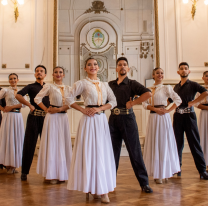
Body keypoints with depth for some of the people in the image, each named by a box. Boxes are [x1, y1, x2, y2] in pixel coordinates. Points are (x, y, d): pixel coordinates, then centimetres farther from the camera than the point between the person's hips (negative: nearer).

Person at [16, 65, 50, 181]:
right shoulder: (31, 87, 7)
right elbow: (18, 95, -8)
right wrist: (30, 105, -14)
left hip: (46, 117, 2)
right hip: (34, 117, -2)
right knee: (29, 144, 0)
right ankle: (24, 172, 7)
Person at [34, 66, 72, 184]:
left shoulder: (68, 88, 10)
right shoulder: (49, 87, 0)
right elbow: (37, 98, -1)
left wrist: (59, 109, -11)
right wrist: (47, 109, -6)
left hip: (63, 117, 4)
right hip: (52, 117, -4)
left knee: (63, 144, 6)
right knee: (52, 143, -1)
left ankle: (62, 173, 16)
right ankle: (52, 174, 7)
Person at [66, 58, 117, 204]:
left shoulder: (104, 85, 14)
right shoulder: (82, 83, 1)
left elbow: (113, 101, 8)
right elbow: (69, 99, -2)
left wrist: (100, 108, -7)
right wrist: (82, 110, -8)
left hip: (102, 120, 5)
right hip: (89, 120, -4)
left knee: (103, 152, 5)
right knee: (90, 152, -3)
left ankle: (101, 189, 15)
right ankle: (91, 188, 7)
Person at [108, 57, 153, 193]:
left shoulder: (132, 84, 1)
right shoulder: (110, 85, 13)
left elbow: (148, 94, -13)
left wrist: (133, 103, -12)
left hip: (127, 119, -3)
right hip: (113, 119, 4)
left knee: (135, 151, -2)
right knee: (113, 151, 8)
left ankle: (144, 183, 5)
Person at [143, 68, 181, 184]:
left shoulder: (167, 88, 0)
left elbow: (178, 100, -6)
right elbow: (145, 104, 5)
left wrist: (168, 110, -11)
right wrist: (155, 108, -10)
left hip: (164, 118, -3)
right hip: (153, 118, 3)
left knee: (165, 143, 1)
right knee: (154, 144, 4)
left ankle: (166, 172, 14)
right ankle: (157, 174, 11)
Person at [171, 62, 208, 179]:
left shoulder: (192, 85, 0)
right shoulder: (176, 87, 15)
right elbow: (170, 100, 28)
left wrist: (194, 102, -14)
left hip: (189, 115, -4)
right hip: (178, 116, 4)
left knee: (194, 143, -5)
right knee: (178, 143, 6)